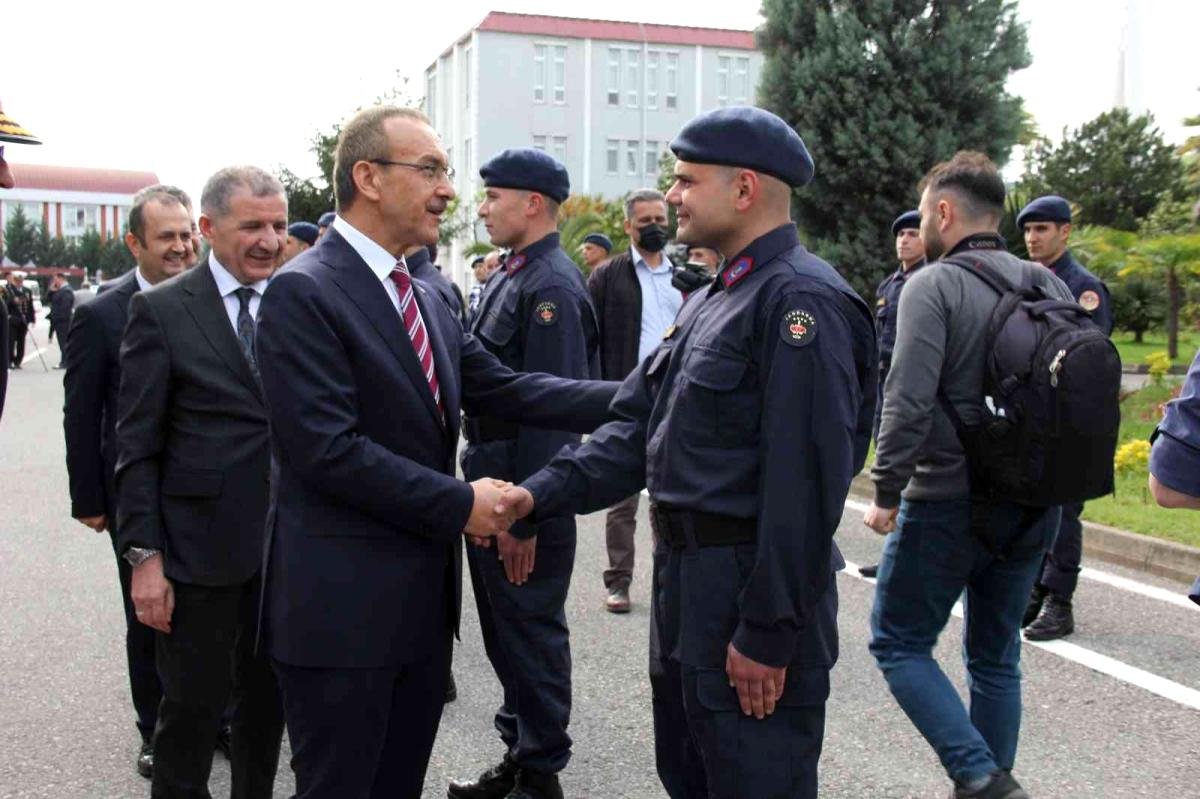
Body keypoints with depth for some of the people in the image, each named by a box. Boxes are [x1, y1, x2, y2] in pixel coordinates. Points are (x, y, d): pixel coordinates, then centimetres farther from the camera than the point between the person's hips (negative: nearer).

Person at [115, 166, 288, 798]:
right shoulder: (160, 310, -5)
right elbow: (136, 447, -6)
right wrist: (143, 555, -11)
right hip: (199, 547, -3)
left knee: (269, 697, 17)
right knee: (193, 705, 7)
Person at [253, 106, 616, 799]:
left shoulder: (425, 298, 12)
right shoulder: (303, 292, -15)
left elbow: (504, 388, 5)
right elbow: (328, 449, -22)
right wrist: (460, 503, -16)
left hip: (422, 597, 8)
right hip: (341, 605, -8)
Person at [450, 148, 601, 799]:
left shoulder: (552, 288, -18)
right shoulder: (512, 278, 13)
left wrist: (525, 514, -22)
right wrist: (484, 491, 17)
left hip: (526, 485, -10)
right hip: (491, 477, 10)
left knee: (531, 633, 2)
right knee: (505, 629, 18)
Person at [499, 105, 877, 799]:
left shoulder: (803, 300, -18)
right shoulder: (712, 301, 14)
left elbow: (806, 481, -23)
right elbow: (639, 428, 10)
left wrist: (768, 634, -22)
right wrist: (542, 495, -2)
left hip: (752, 590, -10)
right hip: (687, 582, 10)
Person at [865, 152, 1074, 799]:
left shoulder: (934, 285, -12)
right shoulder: (1045, 284, 6)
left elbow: (908, 400, -21)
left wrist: (887, 491, -13)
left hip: (947, 502, -6)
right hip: (1033, 507, 7)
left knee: (899, 643, 8)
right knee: (995, 657, 18)